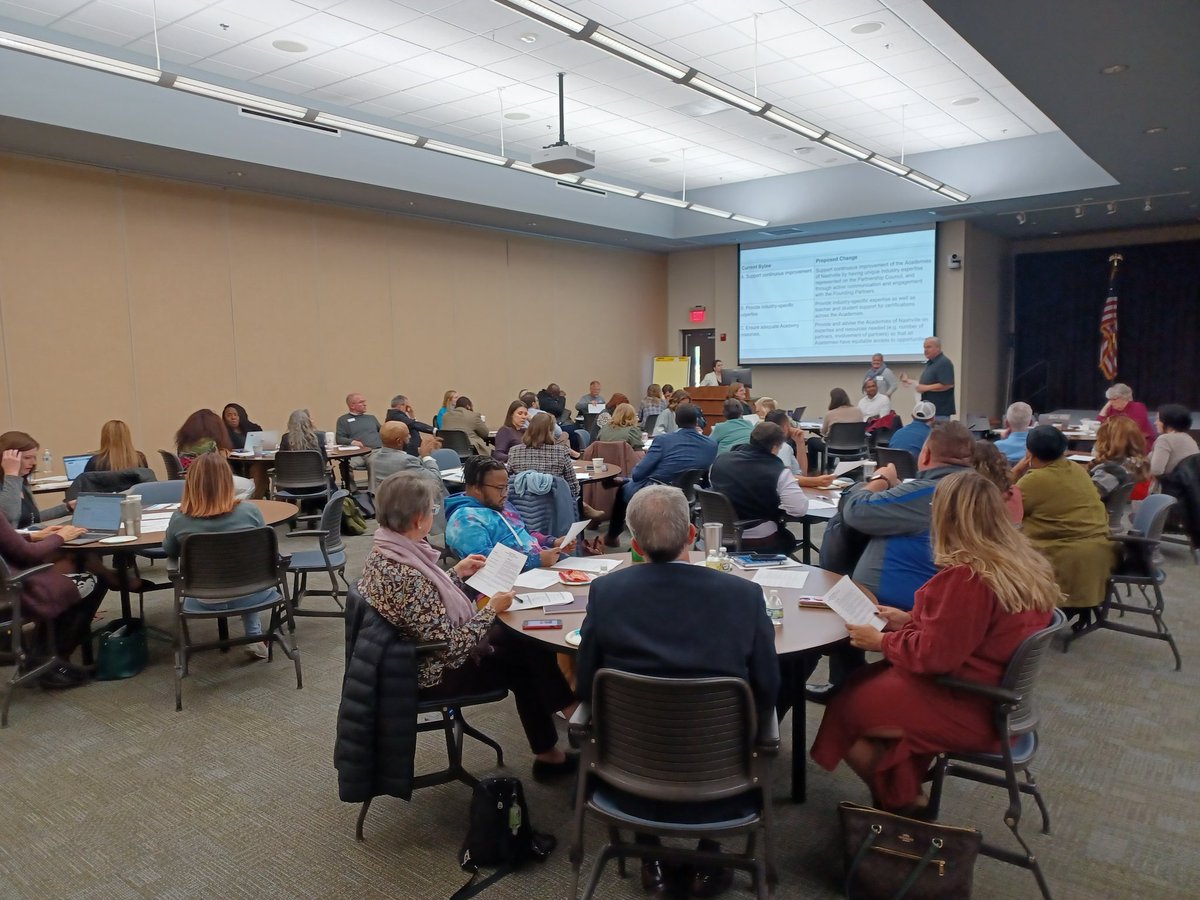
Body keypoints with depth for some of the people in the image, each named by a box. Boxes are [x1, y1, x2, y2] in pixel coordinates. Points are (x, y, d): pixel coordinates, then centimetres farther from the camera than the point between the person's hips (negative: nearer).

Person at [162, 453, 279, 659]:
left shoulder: (180, 519, -16)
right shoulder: (249, 511, -18)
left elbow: (170, 552, 5)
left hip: (206, 602, 1)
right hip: (249, 594, -1)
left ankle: (254, 638, 36)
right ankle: (254, 637, 29)